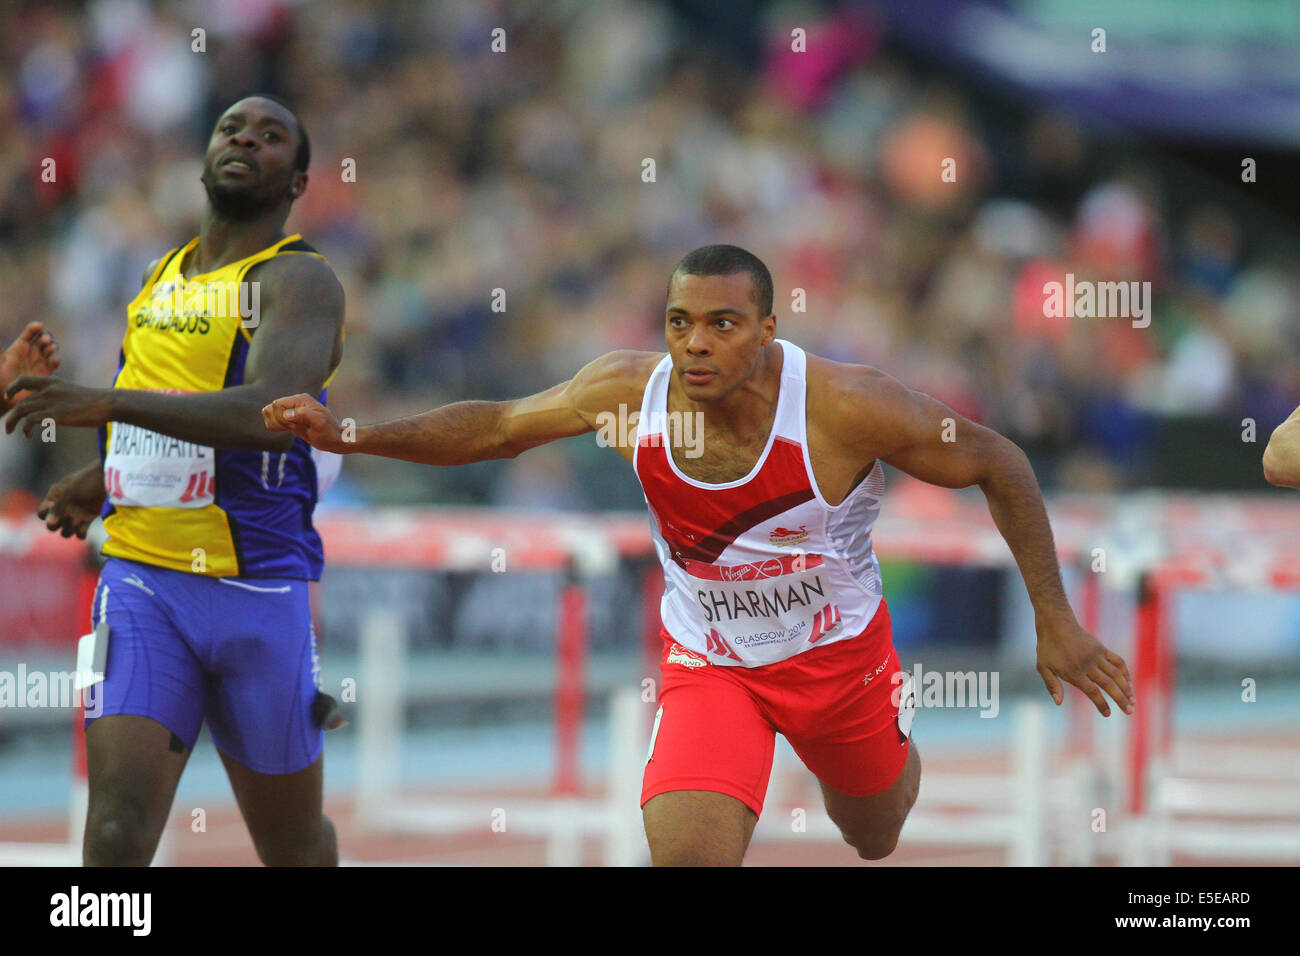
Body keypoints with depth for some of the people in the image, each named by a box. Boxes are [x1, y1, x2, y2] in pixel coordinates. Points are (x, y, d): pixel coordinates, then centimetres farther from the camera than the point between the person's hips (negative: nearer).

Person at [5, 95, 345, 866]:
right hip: (141, 588, 4)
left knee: (293, 844, 12)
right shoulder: (160, 280, 16)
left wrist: (108, 405, -35)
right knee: (116, 833, -16)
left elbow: (268, 415, -27)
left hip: (259, 595, -4)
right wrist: (101, 478, 21)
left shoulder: (300, 280, -8)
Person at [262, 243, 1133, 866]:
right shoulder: (630, 390, -21)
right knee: (685, 854, -23)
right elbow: (496, 427, -4)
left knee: (875, 835, 26)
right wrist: (350, 436, -16)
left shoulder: (847, 408, -30)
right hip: (708, 665, 0)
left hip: (840, 654, 0)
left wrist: (1057, 623, -15)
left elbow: (999, 467, -16)